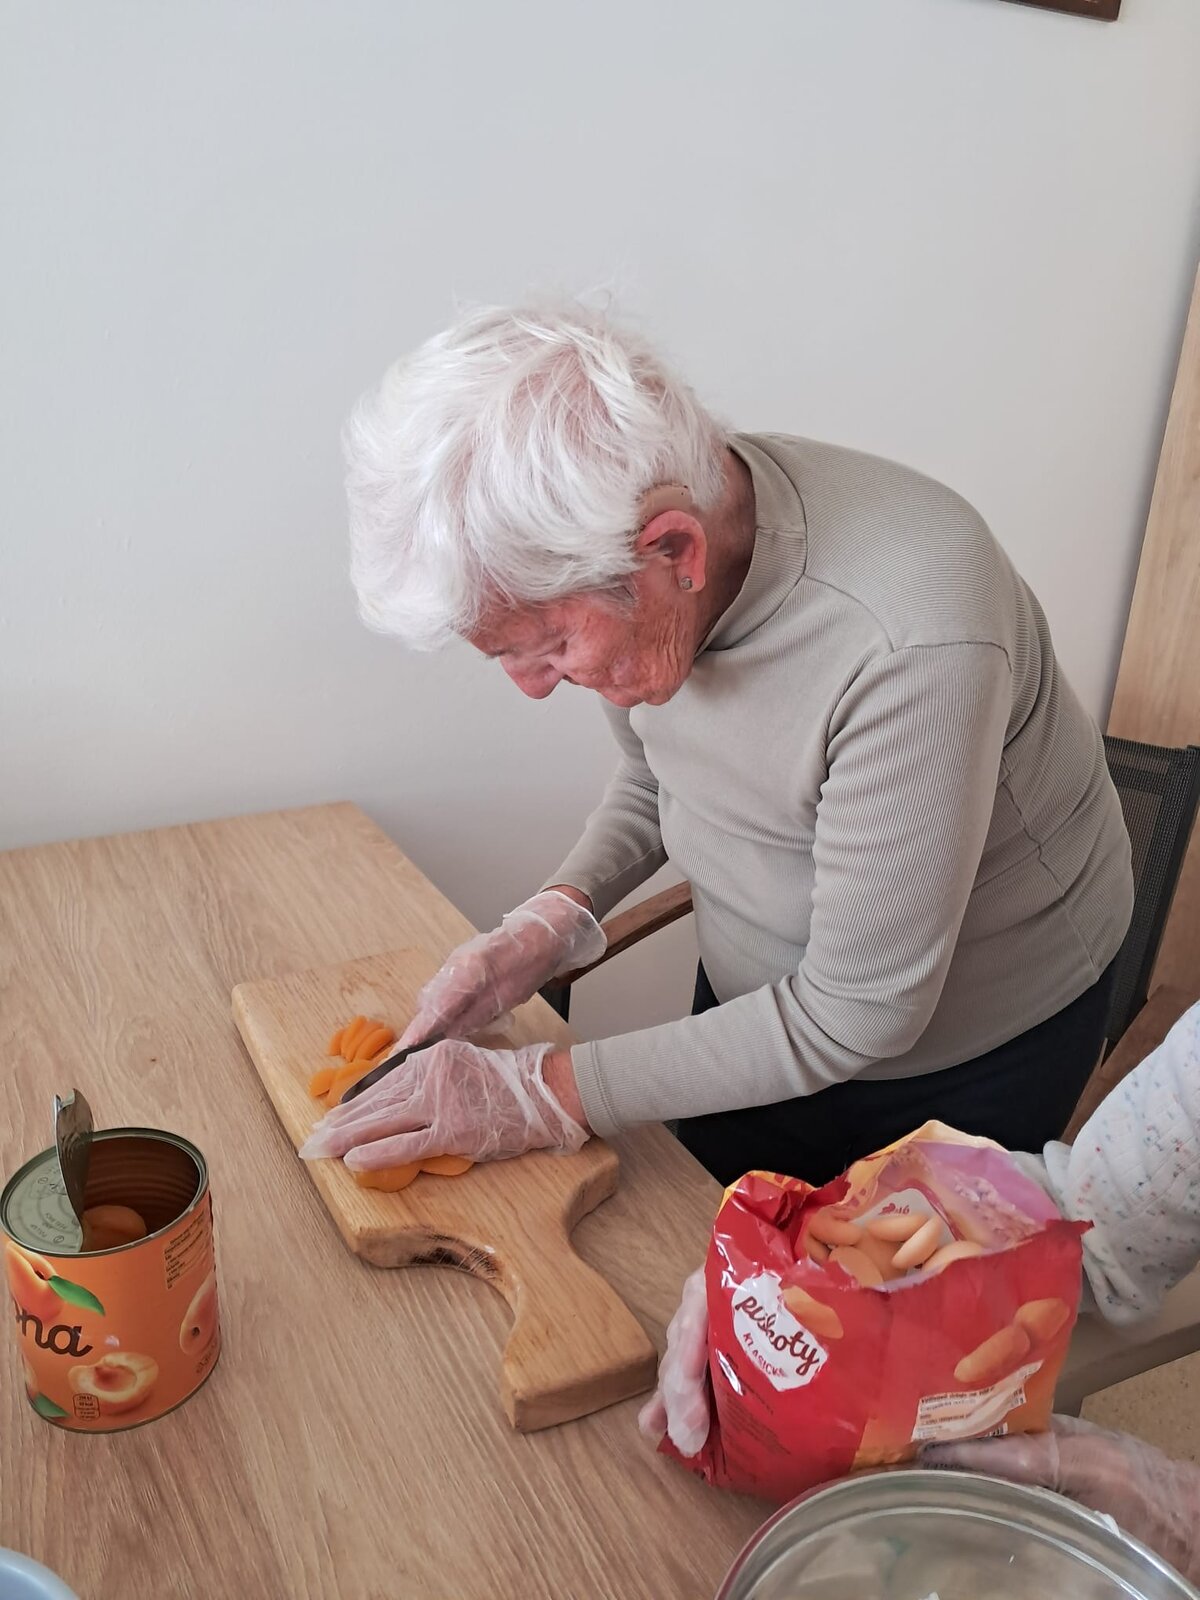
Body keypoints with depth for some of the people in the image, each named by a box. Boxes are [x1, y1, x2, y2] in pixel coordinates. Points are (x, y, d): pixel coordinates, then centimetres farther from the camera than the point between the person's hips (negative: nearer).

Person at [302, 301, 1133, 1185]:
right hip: (762, 1010, 5)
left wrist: (548, 1094, -27)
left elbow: (858, 1015, -31)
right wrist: (555, 918, -16)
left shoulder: (912, 643, -40)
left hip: (976, 1059, -5)